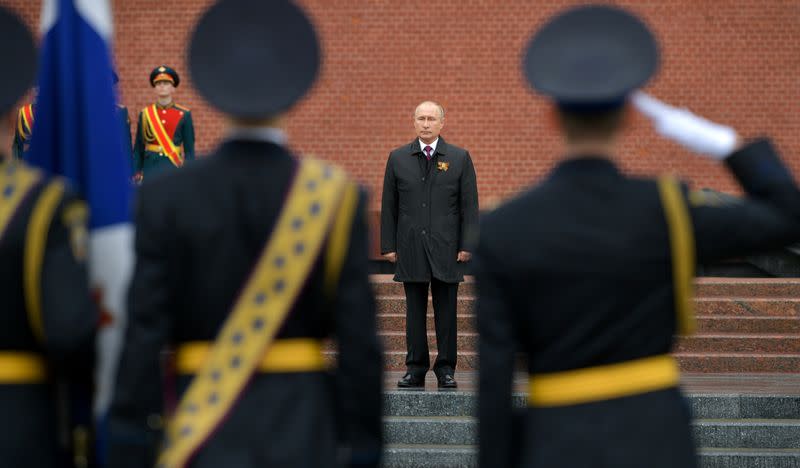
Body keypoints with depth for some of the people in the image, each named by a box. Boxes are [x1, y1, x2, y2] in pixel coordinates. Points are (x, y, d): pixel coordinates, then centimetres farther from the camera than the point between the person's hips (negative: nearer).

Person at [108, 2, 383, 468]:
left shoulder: (165, 198, -4)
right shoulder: (336, 197, -5)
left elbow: (145, 333, -6)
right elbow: (359, 337, -6)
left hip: (200, 429, 1)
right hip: (302, 430, 0)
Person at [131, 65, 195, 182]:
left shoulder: (184, 115, 3)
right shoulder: (145, 114, 7)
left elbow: (189, 150, 3)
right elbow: (138, 150, 9)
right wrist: (136, 175, 4)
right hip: (151, 171, 1)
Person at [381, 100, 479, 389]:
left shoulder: (460, 158, 5)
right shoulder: (397, 158, 8)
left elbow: (469, 205, 2)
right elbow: (388, 206, 8)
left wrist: (467, 245, -5)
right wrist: (388, 245, 2)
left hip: (446, 249, -1)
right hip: (410, 249, 1)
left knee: (446, 312, 3)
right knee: (415, 311, 5)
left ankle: (446, 369, 10)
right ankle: (415, 369, 11)